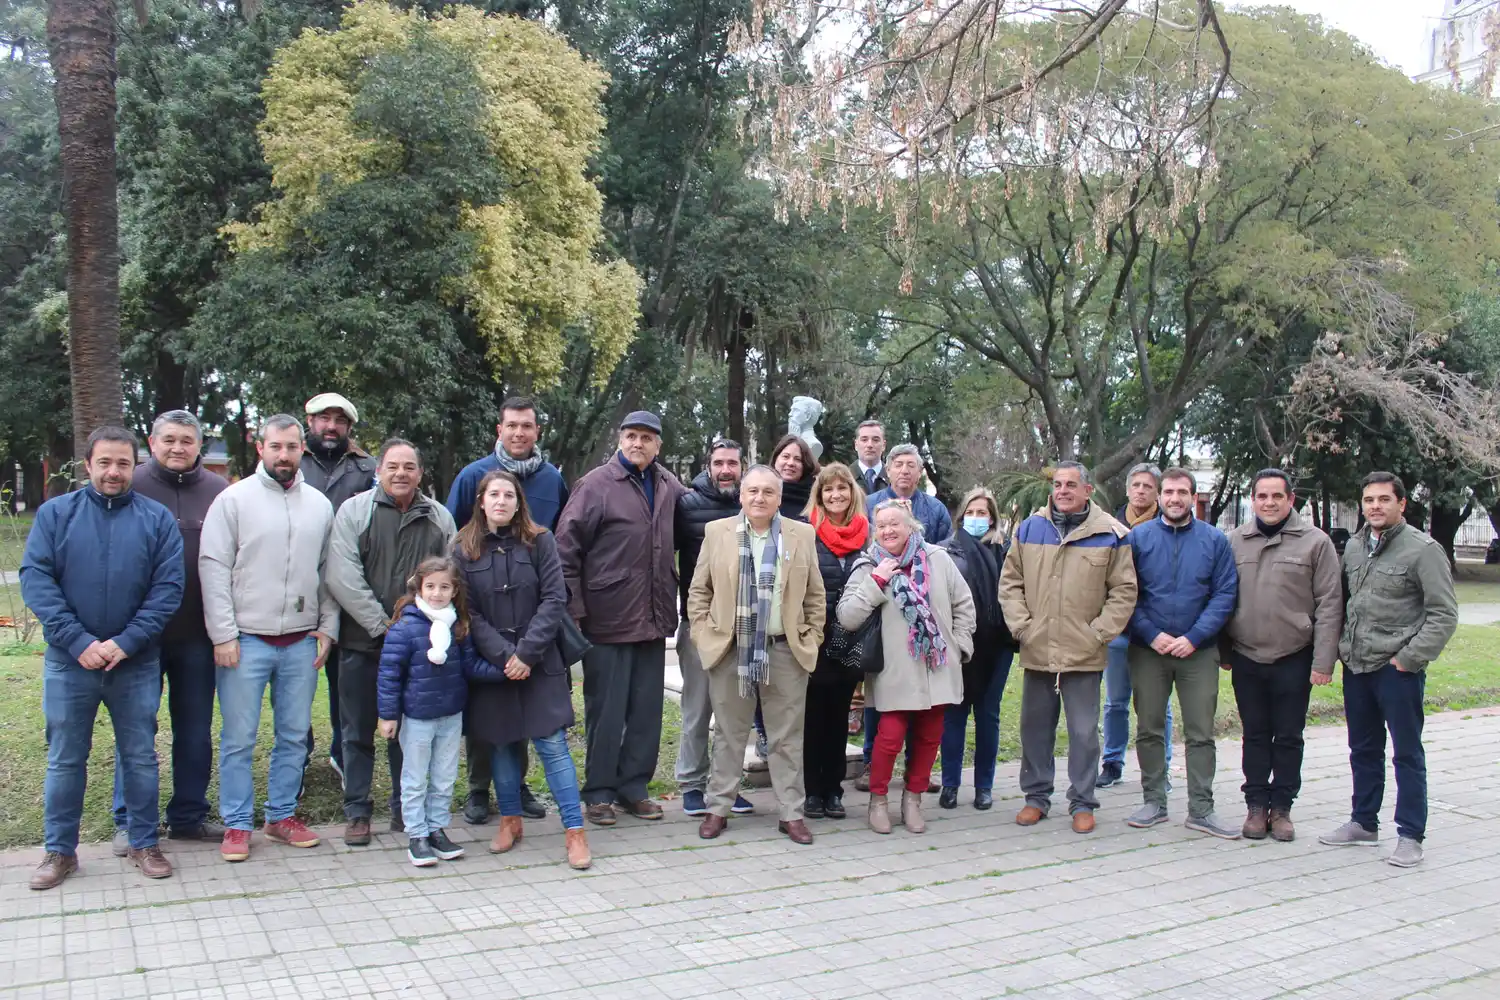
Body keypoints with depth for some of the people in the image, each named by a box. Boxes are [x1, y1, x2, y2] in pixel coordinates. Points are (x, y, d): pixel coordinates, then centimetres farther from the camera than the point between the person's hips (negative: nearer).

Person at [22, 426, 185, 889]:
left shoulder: (157, 518, 0)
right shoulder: (56, 513, 1)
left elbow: (168, 588, -5)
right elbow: (34, 578, -7)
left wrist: (126, 642, -15)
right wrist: (79, 641, -16)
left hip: (137, 663, 0)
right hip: (69, 661, 0)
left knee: (141, 757, 9)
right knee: (65, 760, 10)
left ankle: (144, 843, 23)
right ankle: (59, 851, 24)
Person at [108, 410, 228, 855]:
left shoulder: (218, 492, 1)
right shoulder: (130, 487, -4)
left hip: (197, 633, 2)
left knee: (196, 730, 11)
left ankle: (189, 815, 25)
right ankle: (130, 821, 21)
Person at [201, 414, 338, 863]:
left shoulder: (320, 505, 9)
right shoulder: (234, 499, -2)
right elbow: (213, 569, -5)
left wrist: (328, 627, 5)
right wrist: (223, 635, -10)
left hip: (301, 642, 4)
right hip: (246, 640, -4)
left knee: (294, 736, 11)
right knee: (239, 738, 2)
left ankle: (282, 816, 24)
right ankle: (237, 825, 14)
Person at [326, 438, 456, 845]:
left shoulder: (439, 517, 7)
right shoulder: (354, 511, -2)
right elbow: (342, 576, -11)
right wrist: (382, 624, -13)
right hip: (362, 643, -2)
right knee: (358, 731, 7)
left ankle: (406, 810, 22)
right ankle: (357, 812, 19)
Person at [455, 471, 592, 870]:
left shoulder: (540, 541, 0)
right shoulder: (464, 549, 2)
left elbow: (555, 600, -6)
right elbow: (469, 612, -3)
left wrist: (527, 653, -13)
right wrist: (504, 655, -12)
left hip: (539, 663, -1)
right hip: (491, 665, 2)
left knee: (552, 744, -5)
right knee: (501, 744, 11)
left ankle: (574, 830, 0)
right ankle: (510, 821, 27)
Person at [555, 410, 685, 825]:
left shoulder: (669, 486, 8)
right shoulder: (596, 485, -7)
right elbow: (566, 547, -9)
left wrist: (670, 605, 13)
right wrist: (574, 610, -12)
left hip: (653, 620, 5)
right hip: (608, 618, -5)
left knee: (647, 710, 11)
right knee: (606, 710, 4)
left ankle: (634, 787, 23)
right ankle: (599, 792, 16)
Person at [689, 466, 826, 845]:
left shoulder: (802, 535, 5)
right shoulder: (717, 532, 4)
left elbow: (815, 596, 8)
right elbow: (699, 591, 7)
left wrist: (812, 640, 2)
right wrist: (705, 636, 0)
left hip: (786, 651, 0)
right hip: (729, 649, 0)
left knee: (787, 737, 6)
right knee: (728, 735, 9)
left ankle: (791, 813, 14)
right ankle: (718, 809, 19)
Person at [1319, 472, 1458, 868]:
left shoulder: (1423, 549, -9)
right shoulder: (1353, 546, 10)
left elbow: (1443, 614, -11)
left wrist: (1410, 658, -15)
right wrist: (1343, 648, 9)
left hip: (1398, 670, -6)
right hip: (1356, 667, 6)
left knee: (1407, 753, 3)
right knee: (1364, 750, 16)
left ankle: (1410, 835, 11)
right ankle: (1364, 823, 28)